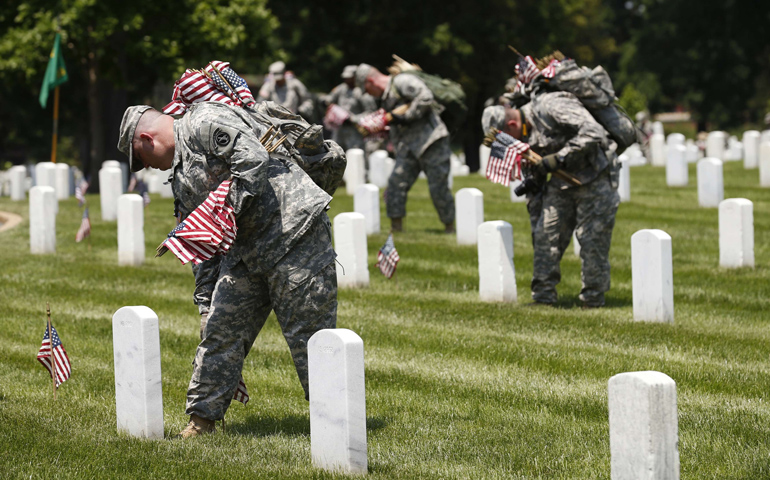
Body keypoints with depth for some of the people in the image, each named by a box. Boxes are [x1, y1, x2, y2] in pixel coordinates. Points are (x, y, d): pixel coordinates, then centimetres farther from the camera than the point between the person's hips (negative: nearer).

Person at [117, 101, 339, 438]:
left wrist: (229, 216, -18)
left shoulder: (203, 123, -6)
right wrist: (206, 302, 24)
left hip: (295, 232, -10)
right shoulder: (182, 177, 23)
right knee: (221, 328, 6)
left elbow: (253, 159, -21)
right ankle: (202, 420, 13)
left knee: (308, 333, -6)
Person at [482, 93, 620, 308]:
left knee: (592, 241, -7)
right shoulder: (525, 139, 5)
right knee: (546, 236, 0)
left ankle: (592, 302, 2)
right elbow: (533, 183, 15)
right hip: (562, 182, 8)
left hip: (596, 178, -8)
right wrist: (535, 222, 16)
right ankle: (542, 297, 6)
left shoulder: (550, 108, -21)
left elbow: (593, 133, -29)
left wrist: (559, 158, -27)